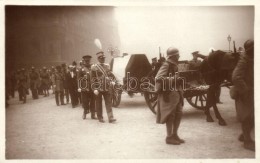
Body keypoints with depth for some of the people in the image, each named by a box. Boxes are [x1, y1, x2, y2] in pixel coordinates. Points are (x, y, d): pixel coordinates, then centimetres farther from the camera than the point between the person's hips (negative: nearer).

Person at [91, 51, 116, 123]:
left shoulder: (107, 66, 11)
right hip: (98, 88, -4)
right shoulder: (94, 67, -4)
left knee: (109, 102, -2)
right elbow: (93, 79, -6)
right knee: (99, 103, 6)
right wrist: (95, 89, -12)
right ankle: (100, 118, 17)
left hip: (107, 88, 4)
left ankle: (110, 118, -3)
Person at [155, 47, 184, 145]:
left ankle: (175, 135, 23)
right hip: (169, 93, -9)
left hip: (176, 92, 9)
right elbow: (158, 78, -24)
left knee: (178, 114, 11)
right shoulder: (166, 65, -14)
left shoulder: (174, 65, 14)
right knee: (170, 115, -3)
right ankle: (169, 137, 8)